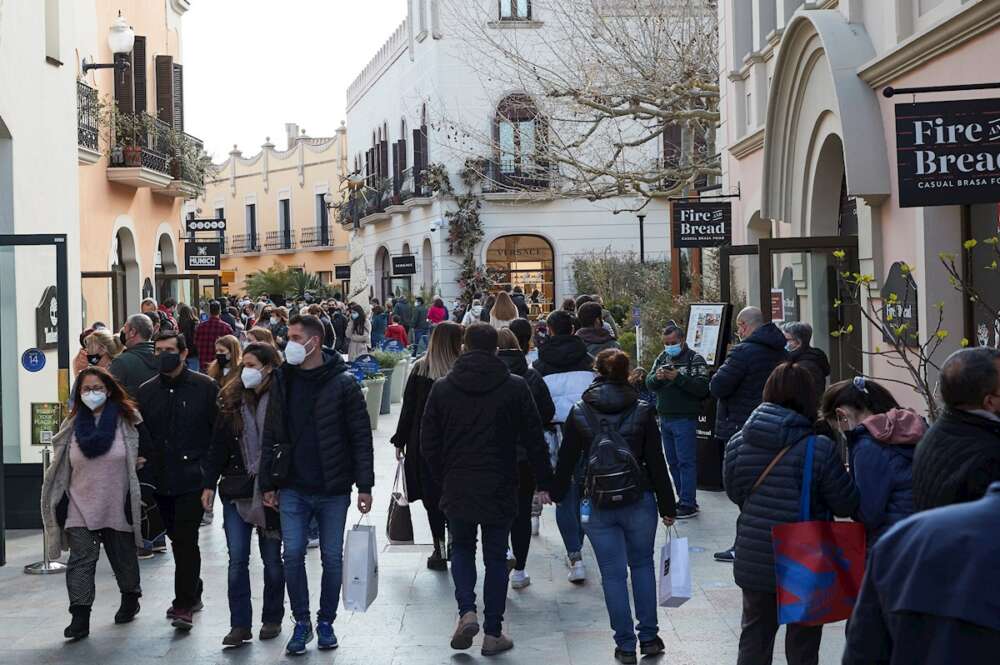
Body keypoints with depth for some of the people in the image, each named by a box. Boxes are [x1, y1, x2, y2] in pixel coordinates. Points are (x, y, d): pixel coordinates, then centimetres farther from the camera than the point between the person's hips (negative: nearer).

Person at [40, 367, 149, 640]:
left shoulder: (127, 419, -5)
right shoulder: (73, 425, 3)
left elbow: (147, 450, 6)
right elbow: (61, 464, 12)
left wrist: (137, 463, -4)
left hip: (118, 504, -1)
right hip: (81, 505, 1)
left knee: (123, 554, 14)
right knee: (81, 558, -7)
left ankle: (130, 599, 36)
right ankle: (80, 617, -10)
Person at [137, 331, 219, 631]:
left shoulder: (204, 387, -3)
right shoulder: (147, 391, 10)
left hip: (193, 479, -5)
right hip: (162, 480, 5)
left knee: (186, 539, -11)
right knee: (177, 539, 14)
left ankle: (184, 605, -9)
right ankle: (192, 595, 28)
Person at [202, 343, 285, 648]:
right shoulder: (231, 401, 4)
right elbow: (217, 446, 6)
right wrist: (209, 484, 1)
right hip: (236, 490, 3)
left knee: (272, 559, 10)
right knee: (237, 559, -1)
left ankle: (272, 619, 24)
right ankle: (240, 625, 3)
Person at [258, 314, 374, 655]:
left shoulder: (343, 383, -7)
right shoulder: (282, 381, 4)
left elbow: (361, 436, -6)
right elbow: (271, 436, 7)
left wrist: (365, 485, -9)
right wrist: (268, 483, 4)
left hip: (333, 489, -2)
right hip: (293, 489, 2)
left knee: (332, 558, 7)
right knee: (293, 555, -1)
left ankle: (326, 621, 23)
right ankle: (301, 622, 14)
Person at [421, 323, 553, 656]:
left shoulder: (442, 388, -1)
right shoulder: (515, 387, -5)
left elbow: (428, 444, 2)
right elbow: (534, 440, -3)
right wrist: (544, 482, 5)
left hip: (456, 491, 1)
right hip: (500, 491, -1)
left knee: (461, 548, 20)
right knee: (496, 557, 10)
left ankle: (466, 612, 0)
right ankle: (493, 633, 12)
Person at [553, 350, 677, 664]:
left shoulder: (579, 414, -4)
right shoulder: (643, 412, -4)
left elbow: (567, 459, 3)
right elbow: (656, 463, -2)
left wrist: (556, 493, 18)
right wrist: (667, 506, 4)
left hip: (599, 506, 0)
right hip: (639, 502, 1)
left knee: (613, 574, 6)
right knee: (642, 564, 18)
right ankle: (649, 637, 19)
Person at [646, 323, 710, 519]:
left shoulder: (695, 360, -6)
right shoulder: (662, 358, 14)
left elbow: (702, 388, -18)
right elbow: (649, 383, 10)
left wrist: (678, 378, -23)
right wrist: (656, 377, -12)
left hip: (685, 419, -7)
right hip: (665, 418, 7)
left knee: (686, 462, -7)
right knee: (673, 462, 12)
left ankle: (688, 504, -5)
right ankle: (684, 498, 21)